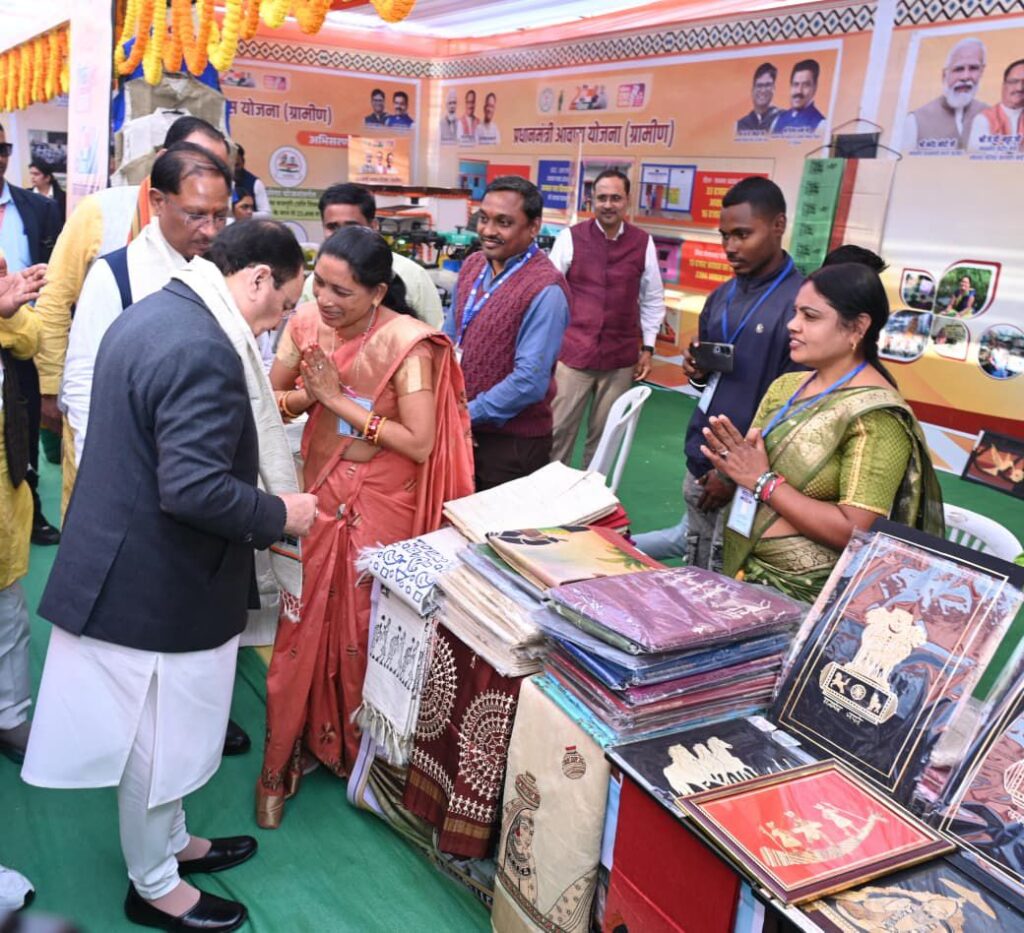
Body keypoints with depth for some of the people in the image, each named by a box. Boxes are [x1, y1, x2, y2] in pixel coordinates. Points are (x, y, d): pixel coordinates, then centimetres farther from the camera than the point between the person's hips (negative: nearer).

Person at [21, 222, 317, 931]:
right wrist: (279, 515, -16)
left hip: (129, 561, 10)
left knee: (160, 729, 26)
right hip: (160, 581, -10)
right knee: (158, 736, 11)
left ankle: (168, 840, 46)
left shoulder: (155, 312, 6)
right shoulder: (203, 350, -27)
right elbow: (194, 489, -32)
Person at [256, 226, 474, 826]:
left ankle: (363, 751, 36)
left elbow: (420, 444, -23)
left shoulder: (407, 344, -19)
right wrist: (307, 396, -20)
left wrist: (340, 400, -23)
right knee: (302, 624, 8)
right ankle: (285, 759, 27)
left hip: (380, 506, -4)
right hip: (319, 492, 4)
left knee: (364, 629, 9)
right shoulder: (307, 324, -5)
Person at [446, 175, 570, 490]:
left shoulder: (545, 290, -21)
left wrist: (467, 414, -17)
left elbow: (529, 381, -26)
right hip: (463, 429, 7)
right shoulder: (472, 266, 4)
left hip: (513, 441, -7)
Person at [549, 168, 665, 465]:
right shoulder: (570, 237, -3)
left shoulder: (643, 243, 3)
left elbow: (653, 299, 11)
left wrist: (648, 347, 9)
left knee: (604, 434, 11)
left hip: (621, 357, 2)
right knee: (558, 430, 1)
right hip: (572, 352, -2)